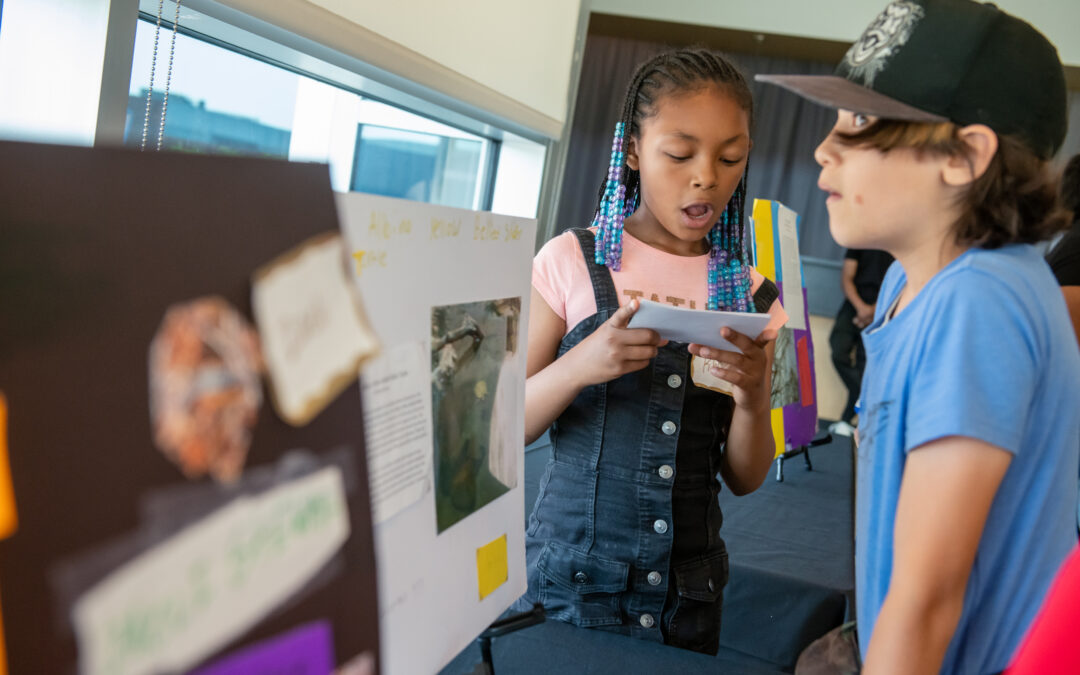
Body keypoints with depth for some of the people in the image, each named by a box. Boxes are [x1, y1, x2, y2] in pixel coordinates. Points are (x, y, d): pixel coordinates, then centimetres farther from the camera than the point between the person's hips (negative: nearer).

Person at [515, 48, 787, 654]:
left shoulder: (751, 297, 3)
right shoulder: (573, 262, -5)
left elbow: (745, 479, 5)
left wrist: (753, 399, -16)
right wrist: (579, 366, -25)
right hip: (568, 582, -2)